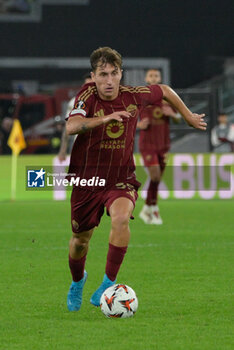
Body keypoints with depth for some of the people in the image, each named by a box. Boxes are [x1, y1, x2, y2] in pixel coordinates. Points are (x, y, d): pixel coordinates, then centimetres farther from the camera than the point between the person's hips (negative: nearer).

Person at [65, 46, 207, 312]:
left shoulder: (133, 95, -9)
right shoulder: (87, 96, -17)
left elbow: (164, 91, 14)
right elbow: (71, 127, -36)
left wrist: (188, 116, 23)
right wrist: (106, 117, -48)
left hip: (121, 179, 0)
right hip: (87, 178, 0)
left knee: (121, 218, -31)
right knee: (80, 239, 12)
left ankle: (109, 282, -20)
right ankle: (77, 280, 46)